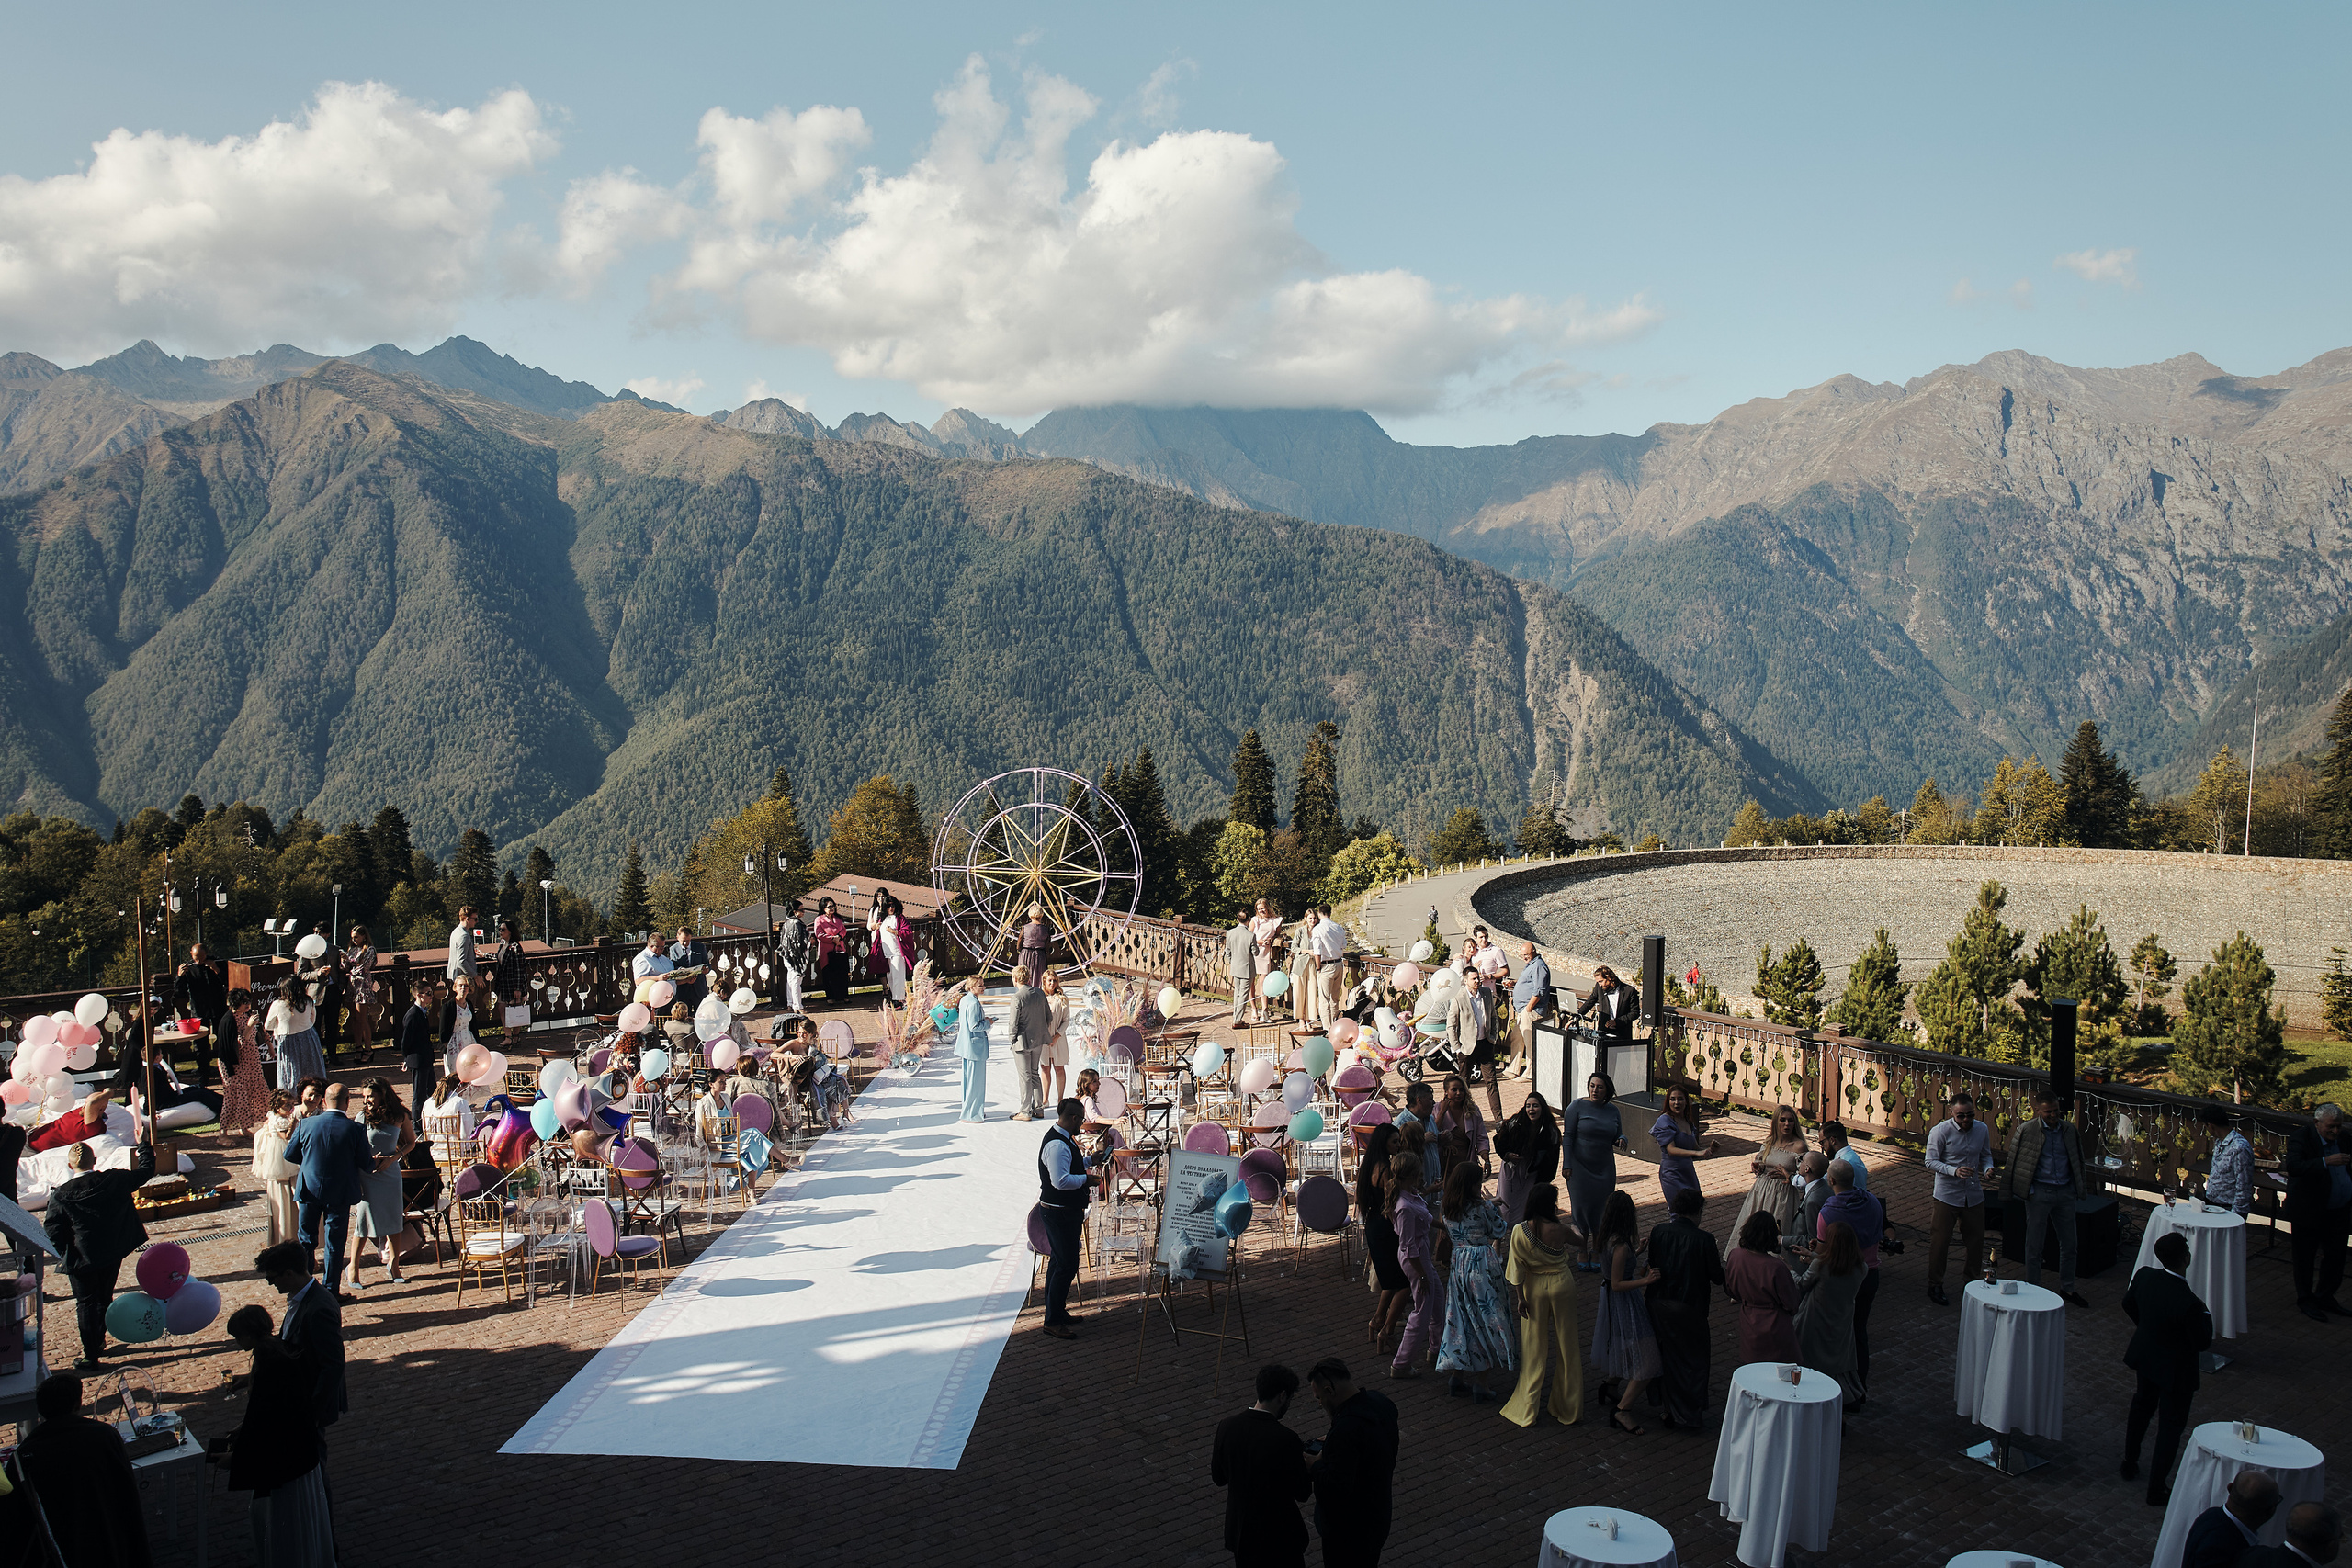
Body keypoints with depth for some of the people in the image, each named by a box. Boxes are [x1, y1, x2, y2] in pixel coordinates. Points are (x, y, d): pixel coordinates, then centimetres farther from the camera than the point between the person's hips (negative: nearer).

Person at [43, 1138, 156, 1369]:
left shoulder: (61, 1195, -16)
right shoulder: (114, 1181, -11)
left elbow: (51, 1231, -9)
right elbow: (146, 1170, 5)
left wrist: (62, 1255, 7)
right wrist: (144, 1147, 23)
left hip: (81, 1259, -3)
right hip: (112, 1254, 3)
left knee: (86, 1304, 10)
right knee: (105, 1299, 21)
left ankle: (90, 1356, 13)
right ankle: (99, 1343, 34)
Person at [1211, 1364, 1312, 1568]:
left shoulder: (1227, 1426, -10)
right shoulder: (1286, 1440, -25)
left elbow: (1218, 1478, 2)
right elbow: (1302, 1493, -14)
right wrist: (1304, 1466, 4)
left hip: (1239, 1531, 5)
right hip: (1278, 1535, -5)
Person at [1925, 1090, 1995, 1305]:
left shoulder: (1982, 1129, 1)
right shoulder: (1940, 1131, -13)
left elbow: (1985, 1156, 14)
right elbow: (1931, 1161, -11)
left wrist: (1988, 1167, -9)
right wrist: (1954, 1171, -26)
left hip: (1974, 1195, 4)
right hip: (1947, 1196, -4)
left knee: (1976, 1240, 10)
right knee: (1940, 1240, 1)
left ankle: (1971, 1280, 29)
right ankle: (1935, 1285, 14)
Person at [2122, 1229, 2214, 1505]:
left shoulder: (2144, 1276, -17)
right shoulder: (2188, 1303, -36)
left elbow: (2128, 1305, 3)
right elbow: (2203, 1342, -22)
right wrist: (2205, 1314, -6)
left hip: (2145, 1356, 6)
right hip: (2175, 1369, -6)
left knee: (2142, 1406, 29)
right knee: (2170, 1427, 12)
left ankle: (2129, 1463, 46)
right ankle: (2156, 1489, 22)